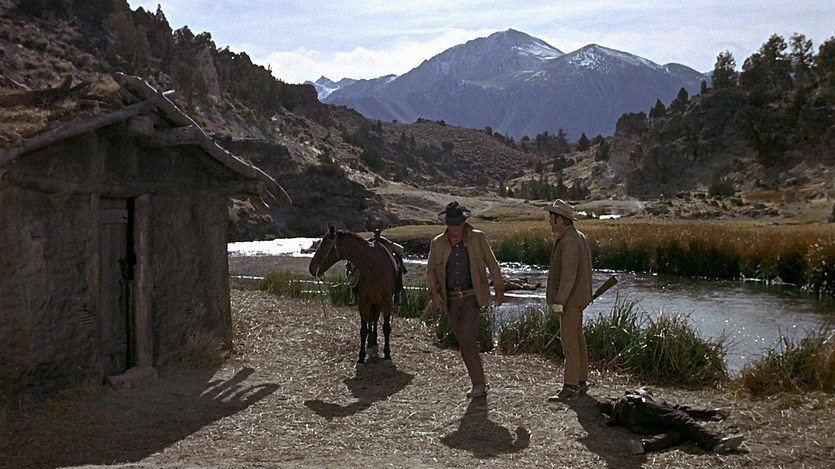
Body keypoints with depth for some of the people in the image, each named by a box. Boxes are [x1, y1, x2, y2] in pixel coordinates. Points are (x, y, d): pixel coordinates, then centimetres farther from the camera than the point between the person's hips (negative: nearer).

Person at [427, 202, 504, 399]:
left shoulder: (478, 238, -2)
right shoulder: (437, 243, 3)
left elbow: (492, 263, 5)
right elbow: (430, 269, 9)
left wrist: (499, 288, 6)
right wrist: (434, 292, -4)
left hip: (471, 296, -4)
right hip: (450, 299, 4)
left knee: (467, 339, -16)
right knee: (463, 343, 8)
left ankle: (478, 384, -5)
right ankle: (479, 382, 21)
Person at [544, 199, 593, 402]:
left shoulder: (569, 241, -19)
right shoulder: (577, 237, 14)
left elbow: (568, 273, -24)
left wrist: (559, 301, -24)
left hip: (571, 299, -11)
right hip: (576, 297, 11)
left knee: (569, 340, -9)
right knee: (576, 339, 14)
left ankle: (570, 386, -7)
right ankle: (581, 381, 21)